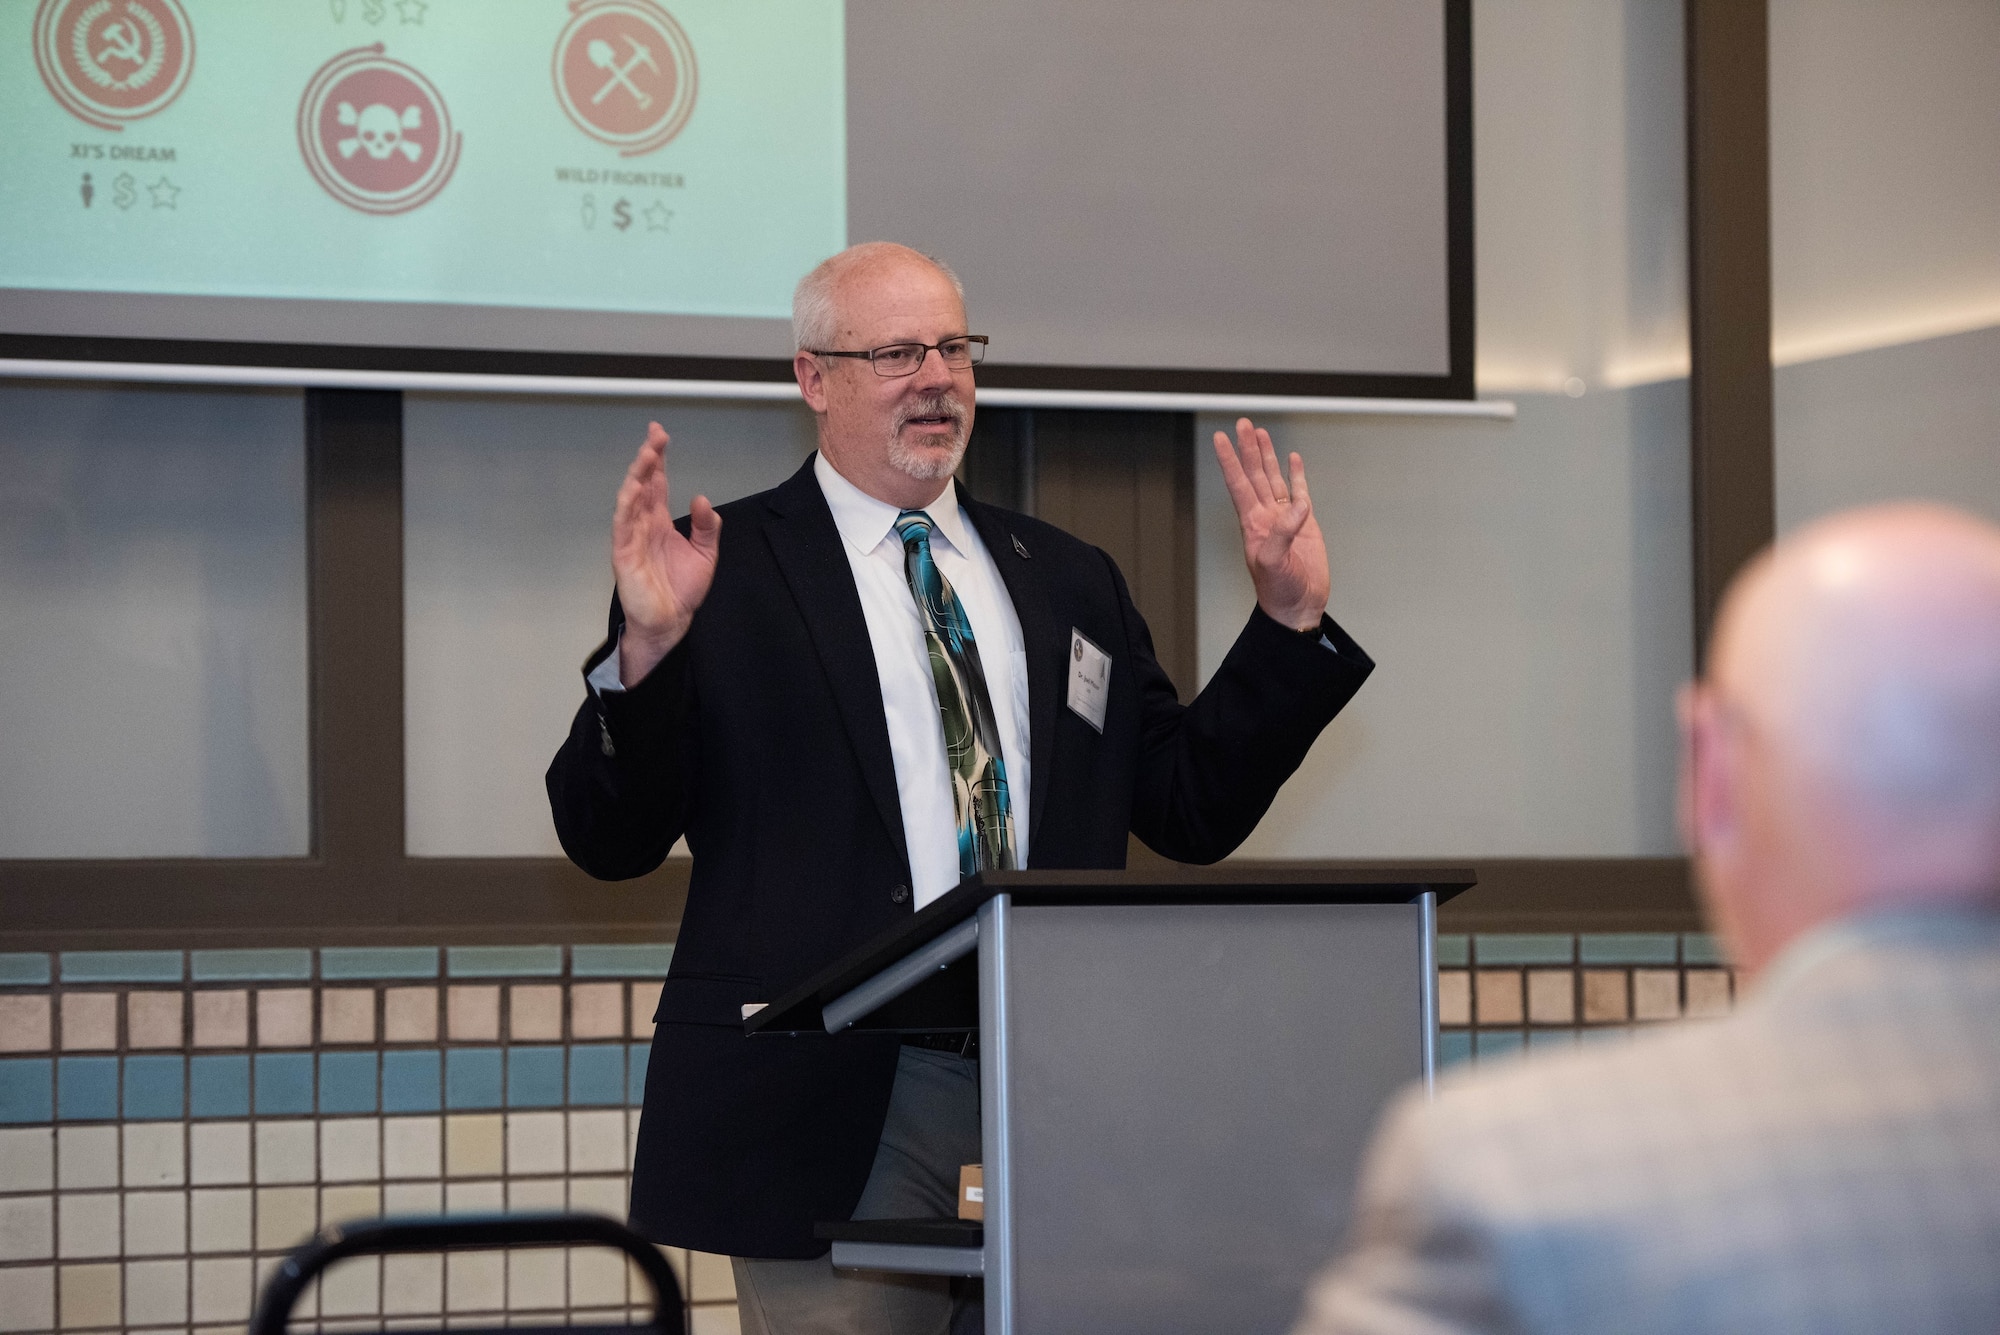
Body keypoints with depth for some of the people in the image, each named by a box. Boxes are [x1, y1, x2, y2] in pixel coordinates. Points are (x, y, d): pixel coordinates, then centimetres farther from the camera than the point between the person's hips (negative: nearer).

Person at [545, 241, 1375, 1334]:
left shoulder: (1068, 581, 18)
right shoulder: (723, 570, 3)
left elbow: (1195, 811, 18)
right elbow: (606, 841, -2)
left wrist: (1289, 620, 10)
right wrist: (645, 649, -18)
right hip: (838, 1111, -4)